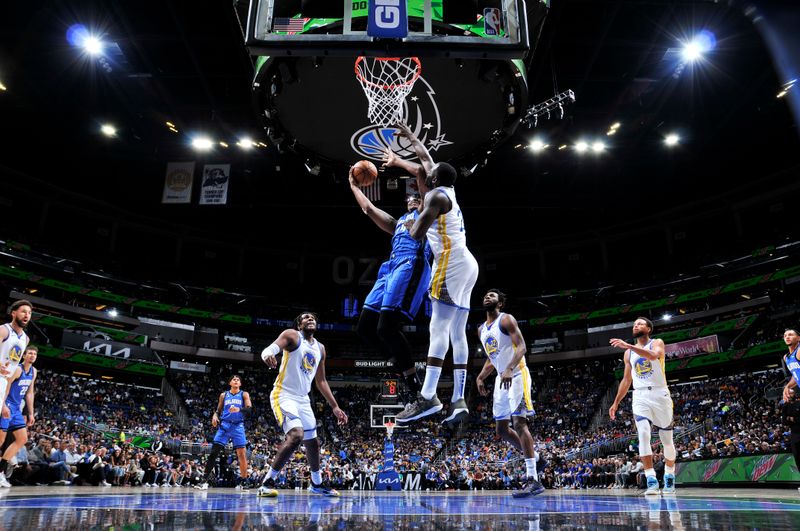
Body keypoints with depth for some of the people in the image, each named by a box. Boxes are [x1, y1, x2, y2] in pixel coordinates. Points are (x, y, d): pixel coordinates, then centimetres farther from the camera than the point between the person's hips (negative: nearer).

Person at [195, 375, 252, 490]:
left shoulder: (244, 394, 5)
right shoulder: (223, 395, 13)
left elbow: (249, 409, -8)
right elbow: (218, 410, 16)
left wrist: (239, 409, -27)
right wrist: (215, 416, -7)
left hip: (238, 426, -2)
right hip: (224, 425, 2)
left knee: (242, 454, -7)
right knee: (214, 452, -6)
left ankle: (243, 482, 3)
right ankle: (205, 480, 2)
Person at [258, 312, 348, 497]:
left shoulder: (320, 348, 12)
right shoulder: (292, 335, -7)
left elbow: (321, 381, 17)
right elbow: (270, 349, -25)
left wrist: (335, 407, 13)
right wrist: (267, 355, -51)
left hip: (303, 399, 7)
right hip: (284, 395, -7)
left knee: (312, 442, 16)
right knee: (296, 435, -27)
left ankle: (317, 484, 38)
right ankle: (267, 482, -15)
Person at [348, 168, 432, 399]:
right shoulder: (397, 223, 37)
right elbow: (369, 208, 44)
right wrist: (354, 185, 49)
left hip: (411, 265, -8)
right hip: (391, 269, 8)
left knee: (387, 328, -22)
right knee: (364, 327, 2)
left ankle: (415, 383, -13)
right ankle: (402, 364, 11)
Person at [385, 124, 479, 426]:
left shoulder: (436, 196, -4)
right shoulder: (447, 190, 21)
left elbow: (417, 235, -14)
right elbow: (426, 161, 37)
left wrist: (415, 224, 8)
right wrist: (410, 137, 50)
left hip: (452, 263, -9)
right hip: (466, 264, 9)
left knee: (439, 329, -16)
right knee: (457, 333, 5)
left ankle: (428, 398, -20)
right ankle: (458, 400, 3)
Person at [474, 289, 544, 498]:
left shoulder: (506, 319, -7)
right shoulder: (482, 329, 16)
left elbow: (521, 347, -19)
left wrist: (510, 369, -34)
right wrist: (480, 377, 9)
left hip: (516, 375, -8)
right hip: (501, 379, 9)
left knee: (519, 423, -17)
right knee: (501, 429, 9)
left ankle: (533, 480, -17)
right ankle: (530, 455, 30)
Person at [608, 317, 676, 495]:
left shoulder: (657, 343, 1)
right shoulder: (629, 353, 15)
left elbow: (653, 355, -25)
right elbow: (626, 380, 19)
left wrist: (628, 346, -33)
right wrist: (616, 403, 15)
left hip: (660, 395, -3)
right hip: (640, 397, 3)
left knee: (667, 439, 8)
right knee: (643, 435, -17)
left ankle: (669, 477, 29)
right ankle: (651, 480, -17)